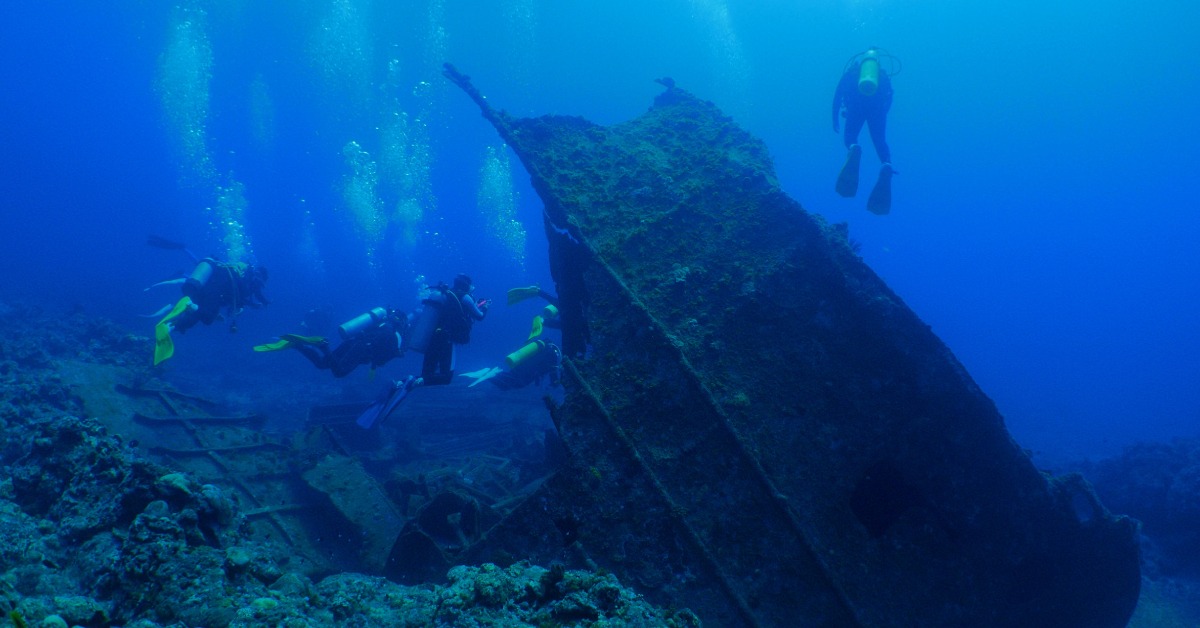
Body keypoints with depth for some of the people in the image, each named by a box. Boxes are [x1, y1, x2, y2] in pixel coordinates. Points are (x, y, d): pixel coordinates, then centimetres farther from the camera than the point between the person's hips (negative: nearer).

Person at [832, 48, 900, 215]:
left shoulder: (852, 70, 28)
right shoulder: (883, 74, 32)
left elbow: (838, 94, 20)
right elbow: (889, 98, 22)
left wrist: (835, 119, 21)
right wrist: (880, 115, 33)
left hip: (857, 103, -1)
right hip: (877, 104, 1)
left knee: (850, 137, 7)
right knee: (880, 141, 4)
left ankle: (854, 149, -33)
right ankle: (887, 166, -29)